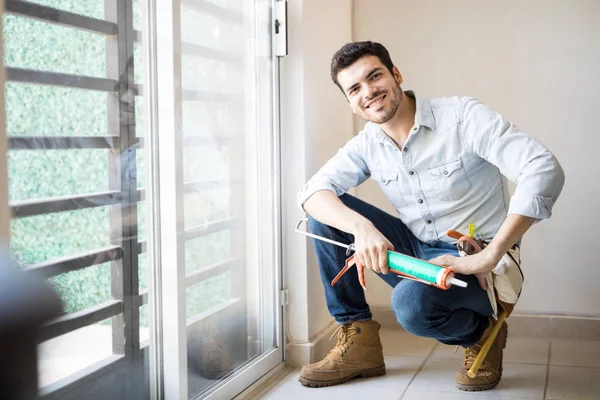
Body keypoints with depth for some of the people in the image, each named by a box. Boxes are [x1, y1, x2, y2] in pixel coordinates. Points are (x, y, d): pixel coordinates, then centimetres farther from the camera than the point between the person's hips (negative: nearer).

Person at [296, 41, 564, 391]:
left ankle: (481, 335, 0)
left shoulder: (464, 116, -16)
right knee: (327, 212, -7)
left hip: (472, 263, -6)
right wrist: (362, 227, -30)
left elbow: (545, 170, -27)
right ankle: (358, 343, -1)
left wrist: (489, 258, -30)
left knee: (411, 302, -37)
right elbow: (311, 191, -8)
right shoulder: (368, 143, 2)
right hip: (417, 251, 6)